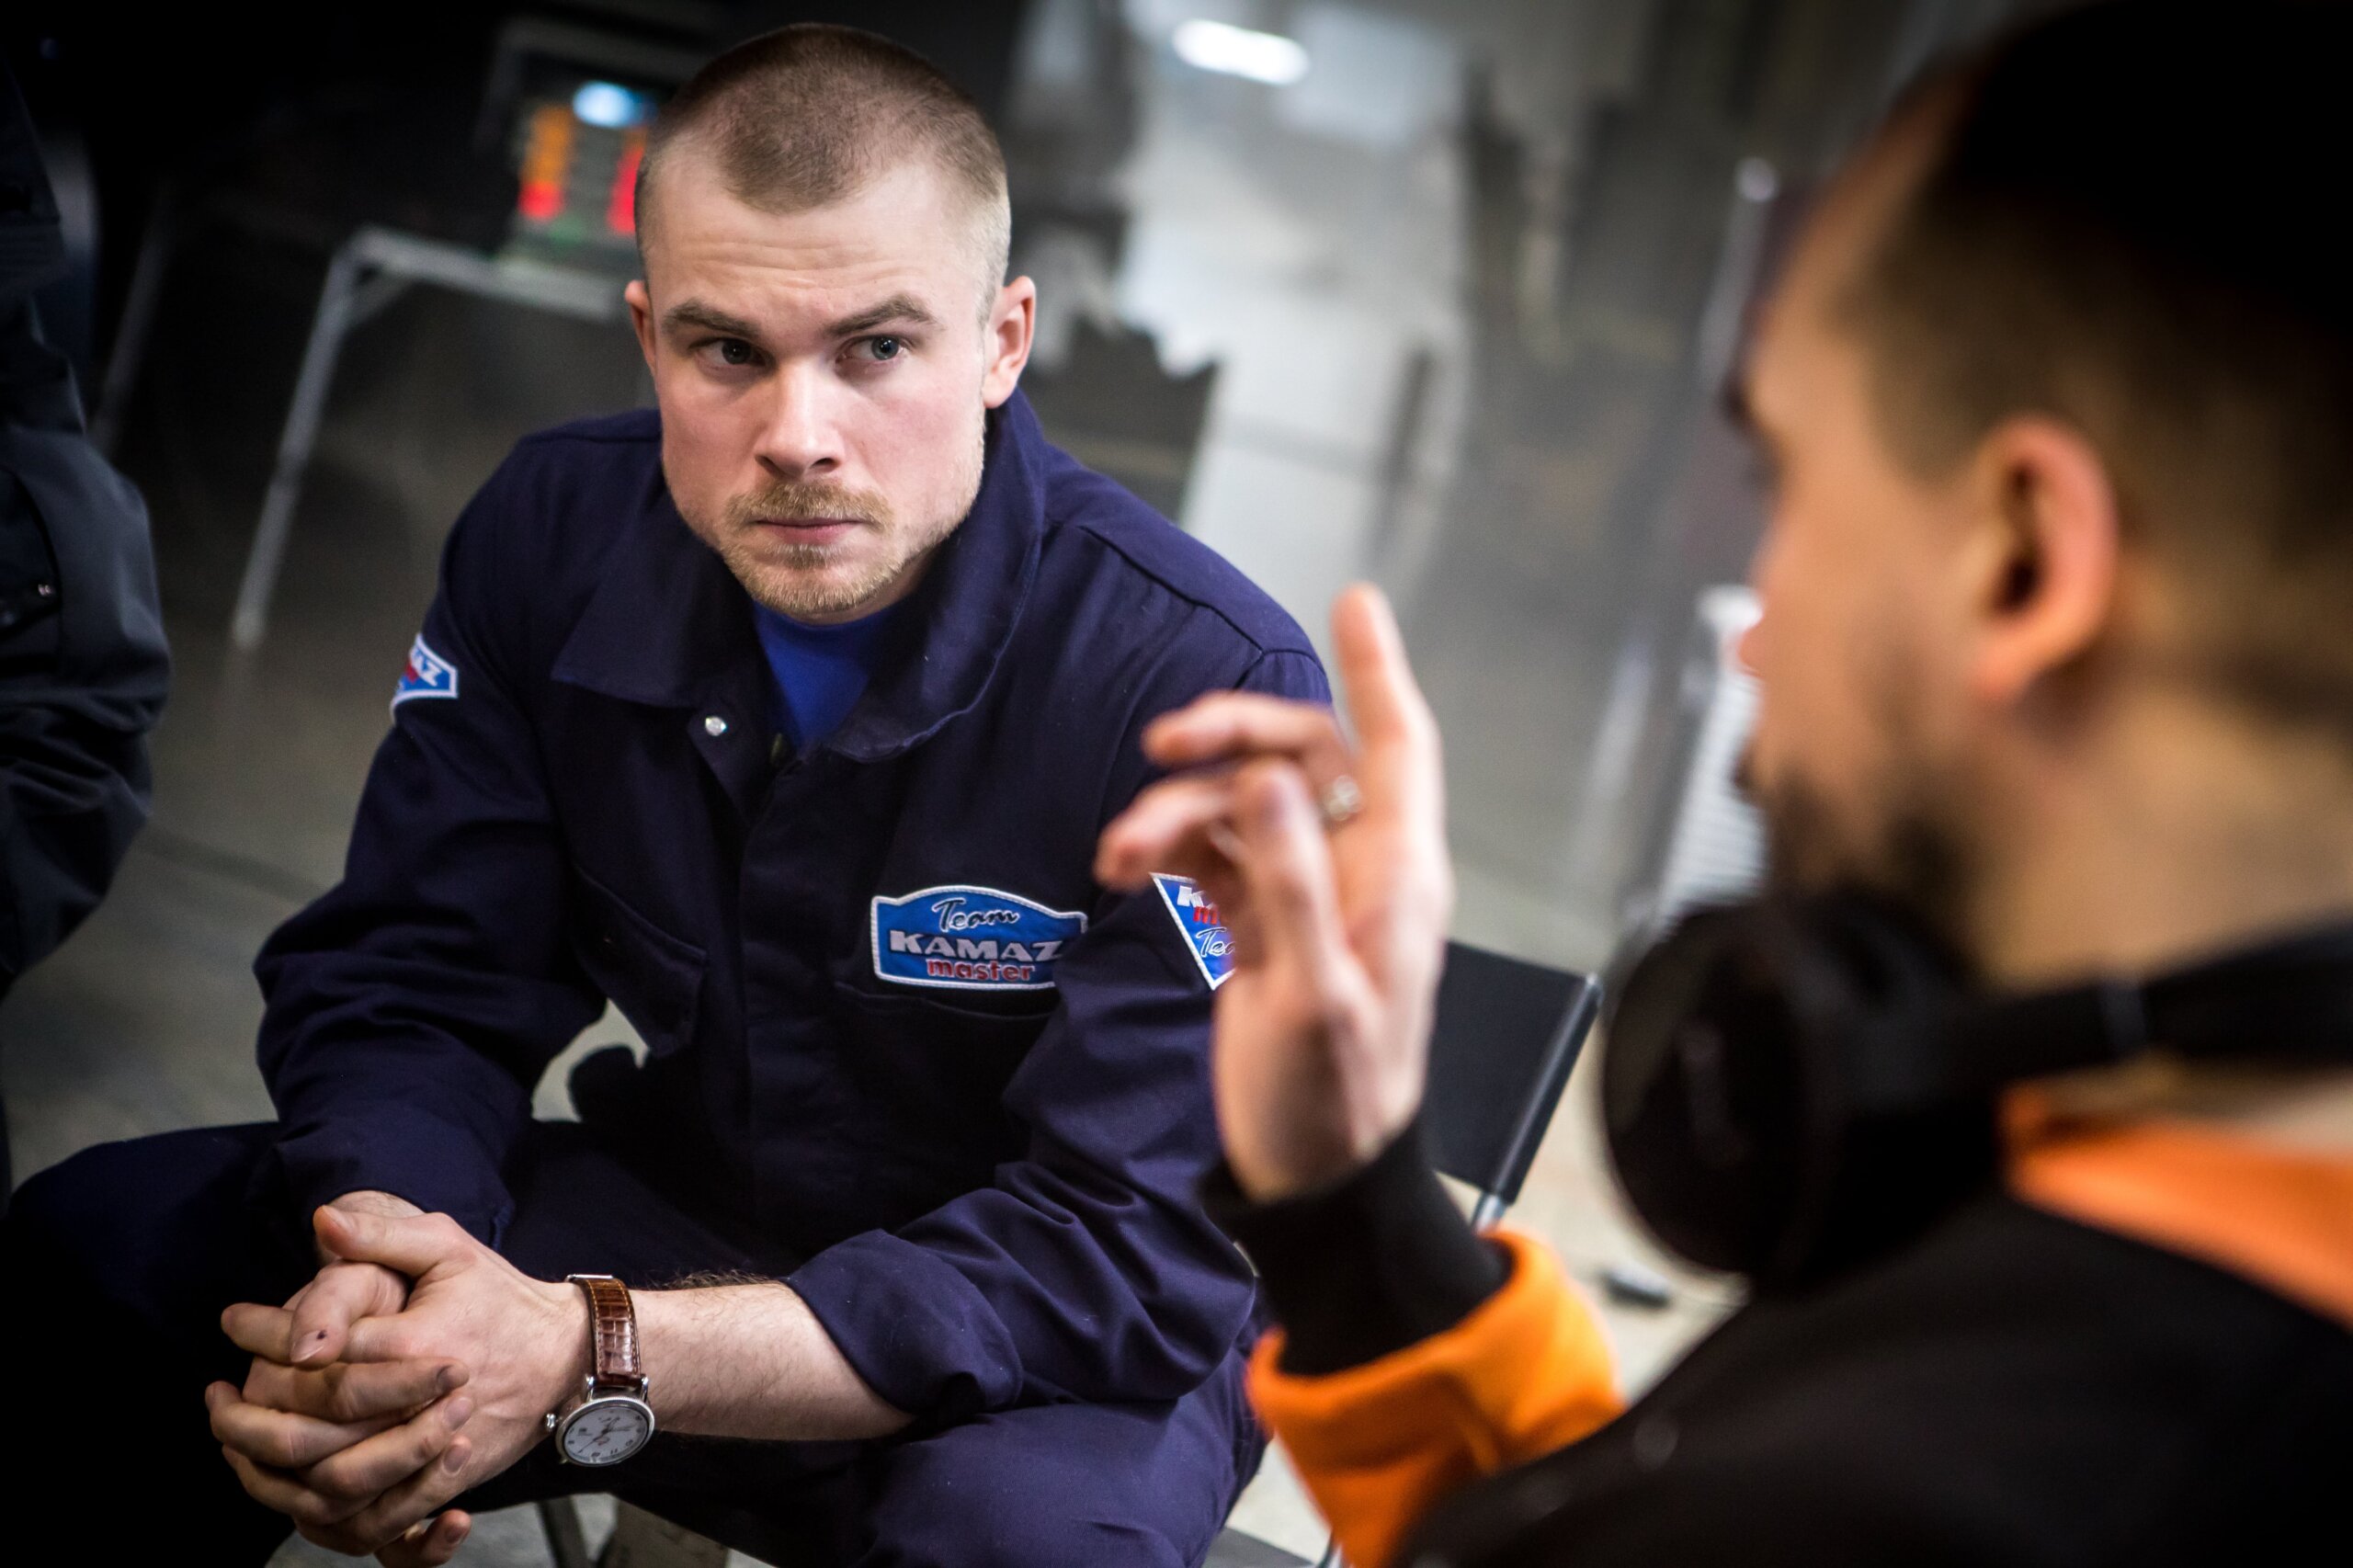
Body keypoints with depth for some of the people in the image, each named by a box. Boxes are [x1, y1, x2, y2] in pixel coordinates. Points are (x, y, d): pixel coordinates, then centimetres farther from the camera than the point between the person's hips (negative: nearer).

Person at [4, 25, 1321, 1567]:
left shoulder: (1213, 689, -25)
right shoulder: (553, 536, -7)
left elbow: (1143, 1251, -28)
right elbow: (412, 985, -3)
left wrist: (588, 1360, -37)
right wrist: (376, 1265, -29)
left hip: (1075, 1352, -4)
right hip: (672, 1211, 5)